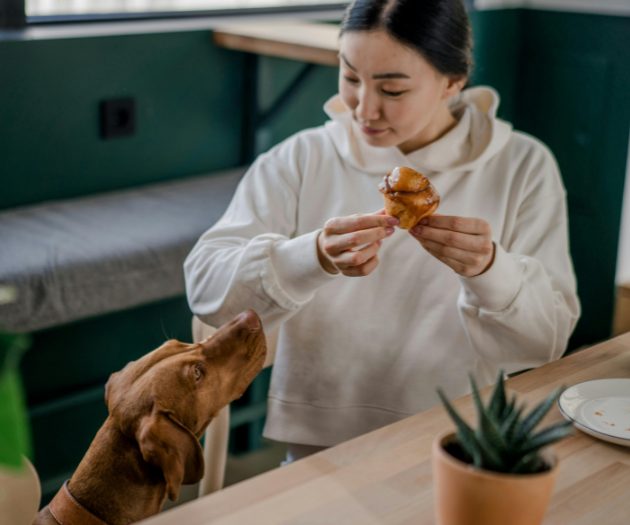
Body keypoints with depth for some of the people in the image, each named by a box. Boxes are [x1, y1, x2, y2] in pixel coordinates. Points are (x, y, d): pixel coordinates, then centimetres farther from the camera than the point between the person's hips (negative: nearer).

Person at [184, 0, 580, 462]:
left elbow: (548, 342, -3)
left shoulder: (523, 168, 0)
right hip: (319, 452, 0)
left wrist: (489, 270, -23)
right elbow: (205, 287, -9)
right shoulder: (300, 161, 1)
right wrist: (313, 257, -27)